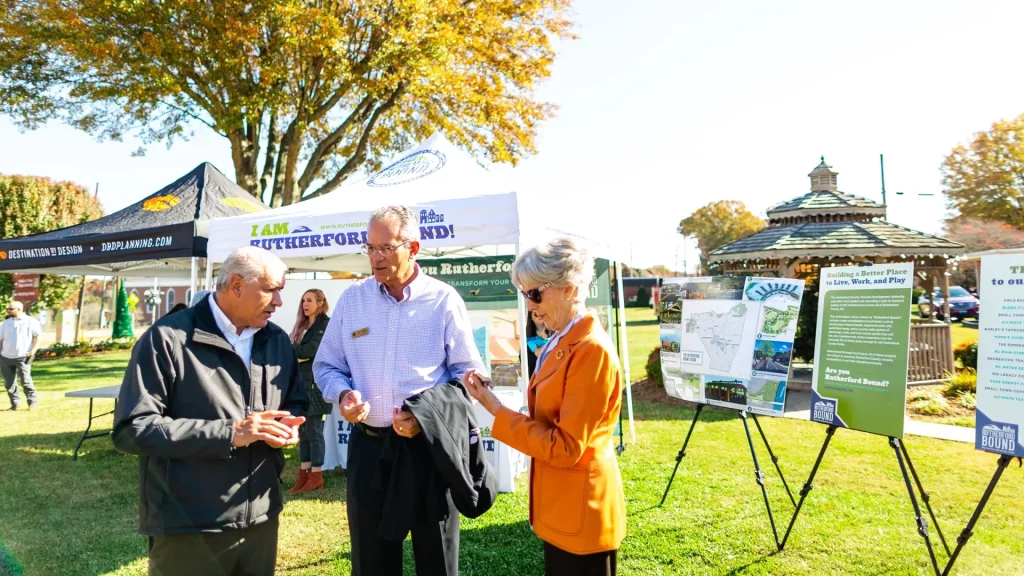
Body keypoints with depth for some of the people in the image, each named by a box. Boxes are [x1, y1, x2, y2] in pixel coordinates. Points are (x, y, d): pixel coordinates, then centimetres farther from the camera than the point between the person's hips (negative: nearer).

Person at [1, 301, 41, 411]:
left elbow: (37, 337, -1)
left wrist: (33, 350, -12)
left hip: (23, 357, -5)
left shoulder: (31, 321, 1)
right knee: (9, 383, 7)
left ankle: (32, 402, -1)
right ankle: (15, 403, 18)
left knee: (25, 380, -11)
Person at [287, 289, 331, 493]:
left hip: (315, 384, -7)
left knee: (314, 431, -3)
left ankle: (316, 477, 3)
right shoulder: (302, 325, 19)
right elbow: (296, 351, 14)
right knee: (303, 431, 9)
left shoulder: (325, 324, -5)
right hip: (300, 383, 7)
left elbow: (309, 350, -15)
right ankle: (304, 475, 14)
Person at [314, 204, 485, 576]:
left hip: (430, 443, -2)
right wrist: (343, 394, -10)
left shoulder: (444, 300, -5)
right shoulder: (352, 299, 4)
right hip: (367, 443, 3)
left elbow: (467, 373, -1)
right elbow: (326, 365, 11)